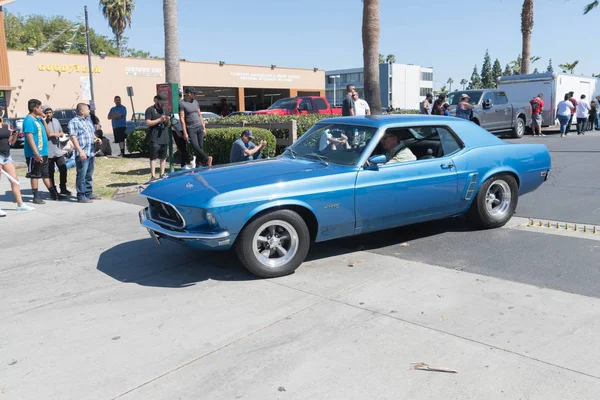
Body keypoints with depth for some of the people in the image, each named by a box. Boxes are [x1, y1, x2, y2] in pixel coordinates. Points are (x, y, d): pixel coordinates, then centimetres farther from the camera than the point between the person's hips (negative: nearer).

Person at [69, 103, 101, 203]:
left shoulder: (88, 121, 20)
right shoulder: (74, 122, -7)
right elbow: (73, 137, -14)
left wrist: (96, 139, 7)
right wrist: (80, 151, -22)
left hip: (91, 152, 8)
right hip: (82, 154, -8)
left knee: (89, 175, 14)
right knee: (82, 175, -6)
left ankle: (89, 193, 23)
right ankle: (81, 196, -1)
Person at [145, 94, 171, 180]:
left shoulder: (164, 110, 20)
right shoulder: (150, 110, 0)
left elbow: (168, 125, 22)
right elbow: (148, 123, -9)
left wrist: (168, 120, -1)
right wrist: (160, 120, -15)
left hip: (165, 138, 6)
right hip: (155, 139, -6)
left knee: (163, 157, 9)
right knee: (153, 157, -6)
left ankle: (162, 174, 18)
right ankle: (153, 176, -6)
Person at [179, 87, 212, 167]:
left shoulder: (195, 102, 13)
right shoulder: (182, 104, -5)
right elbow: (182, 119, -9)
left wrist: (204, 127, 12)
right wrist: (185, 133, -14)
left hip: (199, 128, 5)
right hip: (191, 129, -5)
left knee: (201, 147, 3)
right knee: (195, 147, -14)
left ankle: (198, 166, 9)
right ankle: (207, 159, 3)